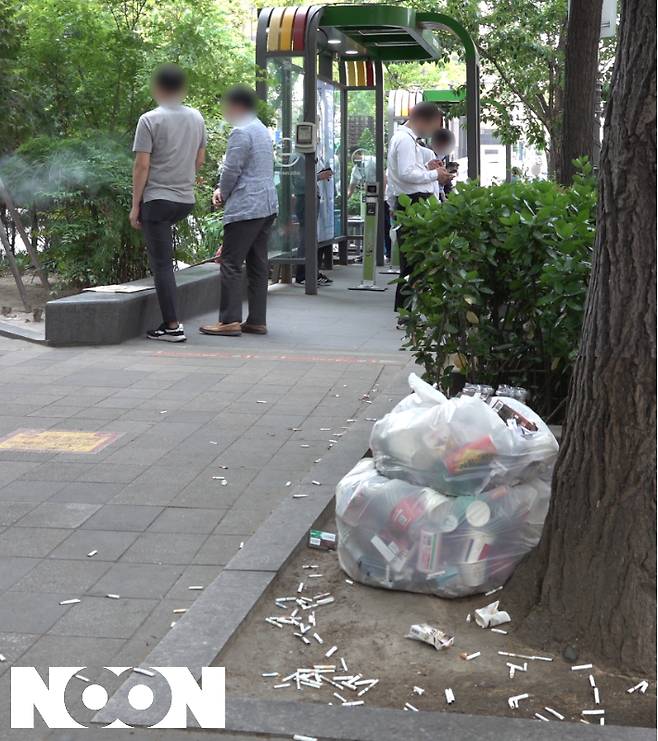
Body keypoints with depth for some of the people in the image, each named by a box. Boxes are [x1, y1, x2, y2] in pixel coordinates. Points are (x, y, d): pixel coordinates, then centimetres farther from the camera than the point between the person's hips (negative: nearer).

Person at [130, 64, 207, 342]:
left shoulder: (150, 120, -10)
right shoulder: (196, 118, 8)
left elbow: (141, 166, -12)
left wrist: (135, 205, -6)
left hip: (158, 199, -6)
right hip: (187, 199, 6)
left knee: (162, 264, -3)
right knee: (164, 259, 28)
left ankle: (172, 326, -5)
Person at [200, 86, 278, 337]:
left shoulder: (241, 133, -12)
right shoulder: (262, 129, 18)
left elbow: (232, 170, -13)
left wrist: (223, 194, 6)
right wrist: (222, 189, 12)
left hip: (246, 208, -9)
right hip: (267, 206, 9)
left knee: (231, 263, -6)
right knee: (258, 264, 10)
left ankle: (229, 321, -8)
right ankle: (257, 320, 11)